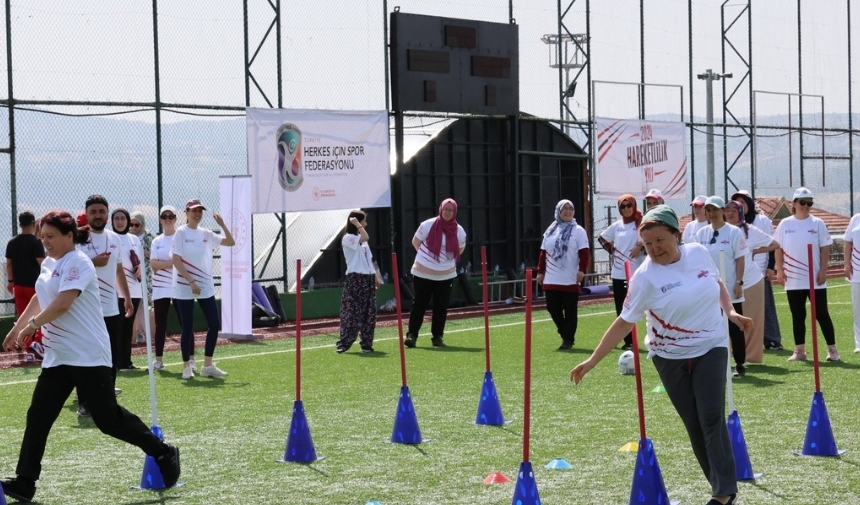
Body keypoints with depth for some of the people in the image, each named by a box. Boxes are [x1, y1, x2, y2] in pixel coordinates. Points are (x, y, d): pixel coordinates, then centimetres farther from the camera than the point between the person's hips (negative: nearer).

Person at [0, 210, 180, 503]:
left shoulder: (77, 263, -14)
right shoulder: (49, 263, 13)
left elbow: (62, 304, -25)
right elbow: (40, 299, 29)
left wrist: (31, 325, -17)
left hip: (88, 356, -8)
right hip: (57, 356, 8)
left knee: (109, 419, -4)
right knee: (37, 417, 2)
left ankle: (163, 454, 12)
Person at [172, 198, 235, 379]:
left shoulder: (206, 234, 9)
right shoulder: (181, 233, -7)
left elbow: (230, 242, 10)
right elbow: (176, 260, -13)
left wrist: (222, 224, -3)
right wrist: (191, 281, -19)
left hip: (206, 287, 6)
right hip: (185, 287, -6)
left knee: (215, 324, 1)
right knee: (188, 327, -1)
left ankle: (207, 365, 10)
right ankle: (186, 366, 10)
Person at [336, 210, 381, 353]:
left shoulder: (361, 239, 19)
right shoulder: (348, 238, -7)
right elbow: (365, 237, -24)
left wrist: (375, 276, 17)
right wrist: (357, 224, -12)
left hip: (368, 278, 8)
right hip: (355, 278, -8)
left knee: (369, 313, 6)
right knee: (351, 312, -10)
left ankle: (367, 344, 12)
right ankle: (344, 344, -8)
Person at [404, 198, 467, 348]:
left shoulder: (459, 231, -2)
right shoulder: (428, 225, -10)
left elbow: (460, 249, 16)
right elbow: (415, 242, 3)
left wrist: (448, 259, 7)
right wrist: (427, 257, 2)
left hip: (446, 276, 3)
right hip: (423, 274, -3)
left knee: (441, 307, 5)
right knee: (419, 304, -1)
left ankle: (437, 337, 14)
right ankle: (411, 335, 2)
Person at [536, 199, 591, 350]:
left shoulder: (578, 231, 0)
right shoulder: (550, 231, 12)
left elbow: (584, 253, -6)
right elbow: (543, 253, 16)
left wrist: (582, 270, -16)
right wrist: (540, 271, 12)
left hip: (570, 280, -4)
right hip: (551, 280, 4)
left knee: (570, 311, -1)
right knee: (553, 308, 5)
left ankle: (568, 339, 6)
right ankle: (565, 334, 22)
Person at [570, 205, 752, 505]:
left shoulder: (699, 253, -7)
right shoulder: (646, 277, -17)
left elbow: (717, 283, 15)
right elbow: (625, 322, -15)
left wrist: (730, 312, 3)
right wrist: (592, 360, -19)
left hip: (710, 349, 1)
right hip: (670, 357, -1)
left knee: (712, 418, -10)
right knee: (694, 424, 3)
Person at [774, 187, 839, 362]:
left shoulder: (818, 224, 1)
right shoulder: (785, 224, 4)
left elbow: (825, 249, 0)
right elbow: (778, 249, 7)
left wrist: (823, 271, -7)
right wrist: (779, 271, 0)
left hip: (815, 279, -1)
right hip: (793, 280, 2)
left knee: (821, 314, 0)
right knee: (798, 316, 6)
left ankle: (832, 349, 5)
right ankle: (799, 351, 13)